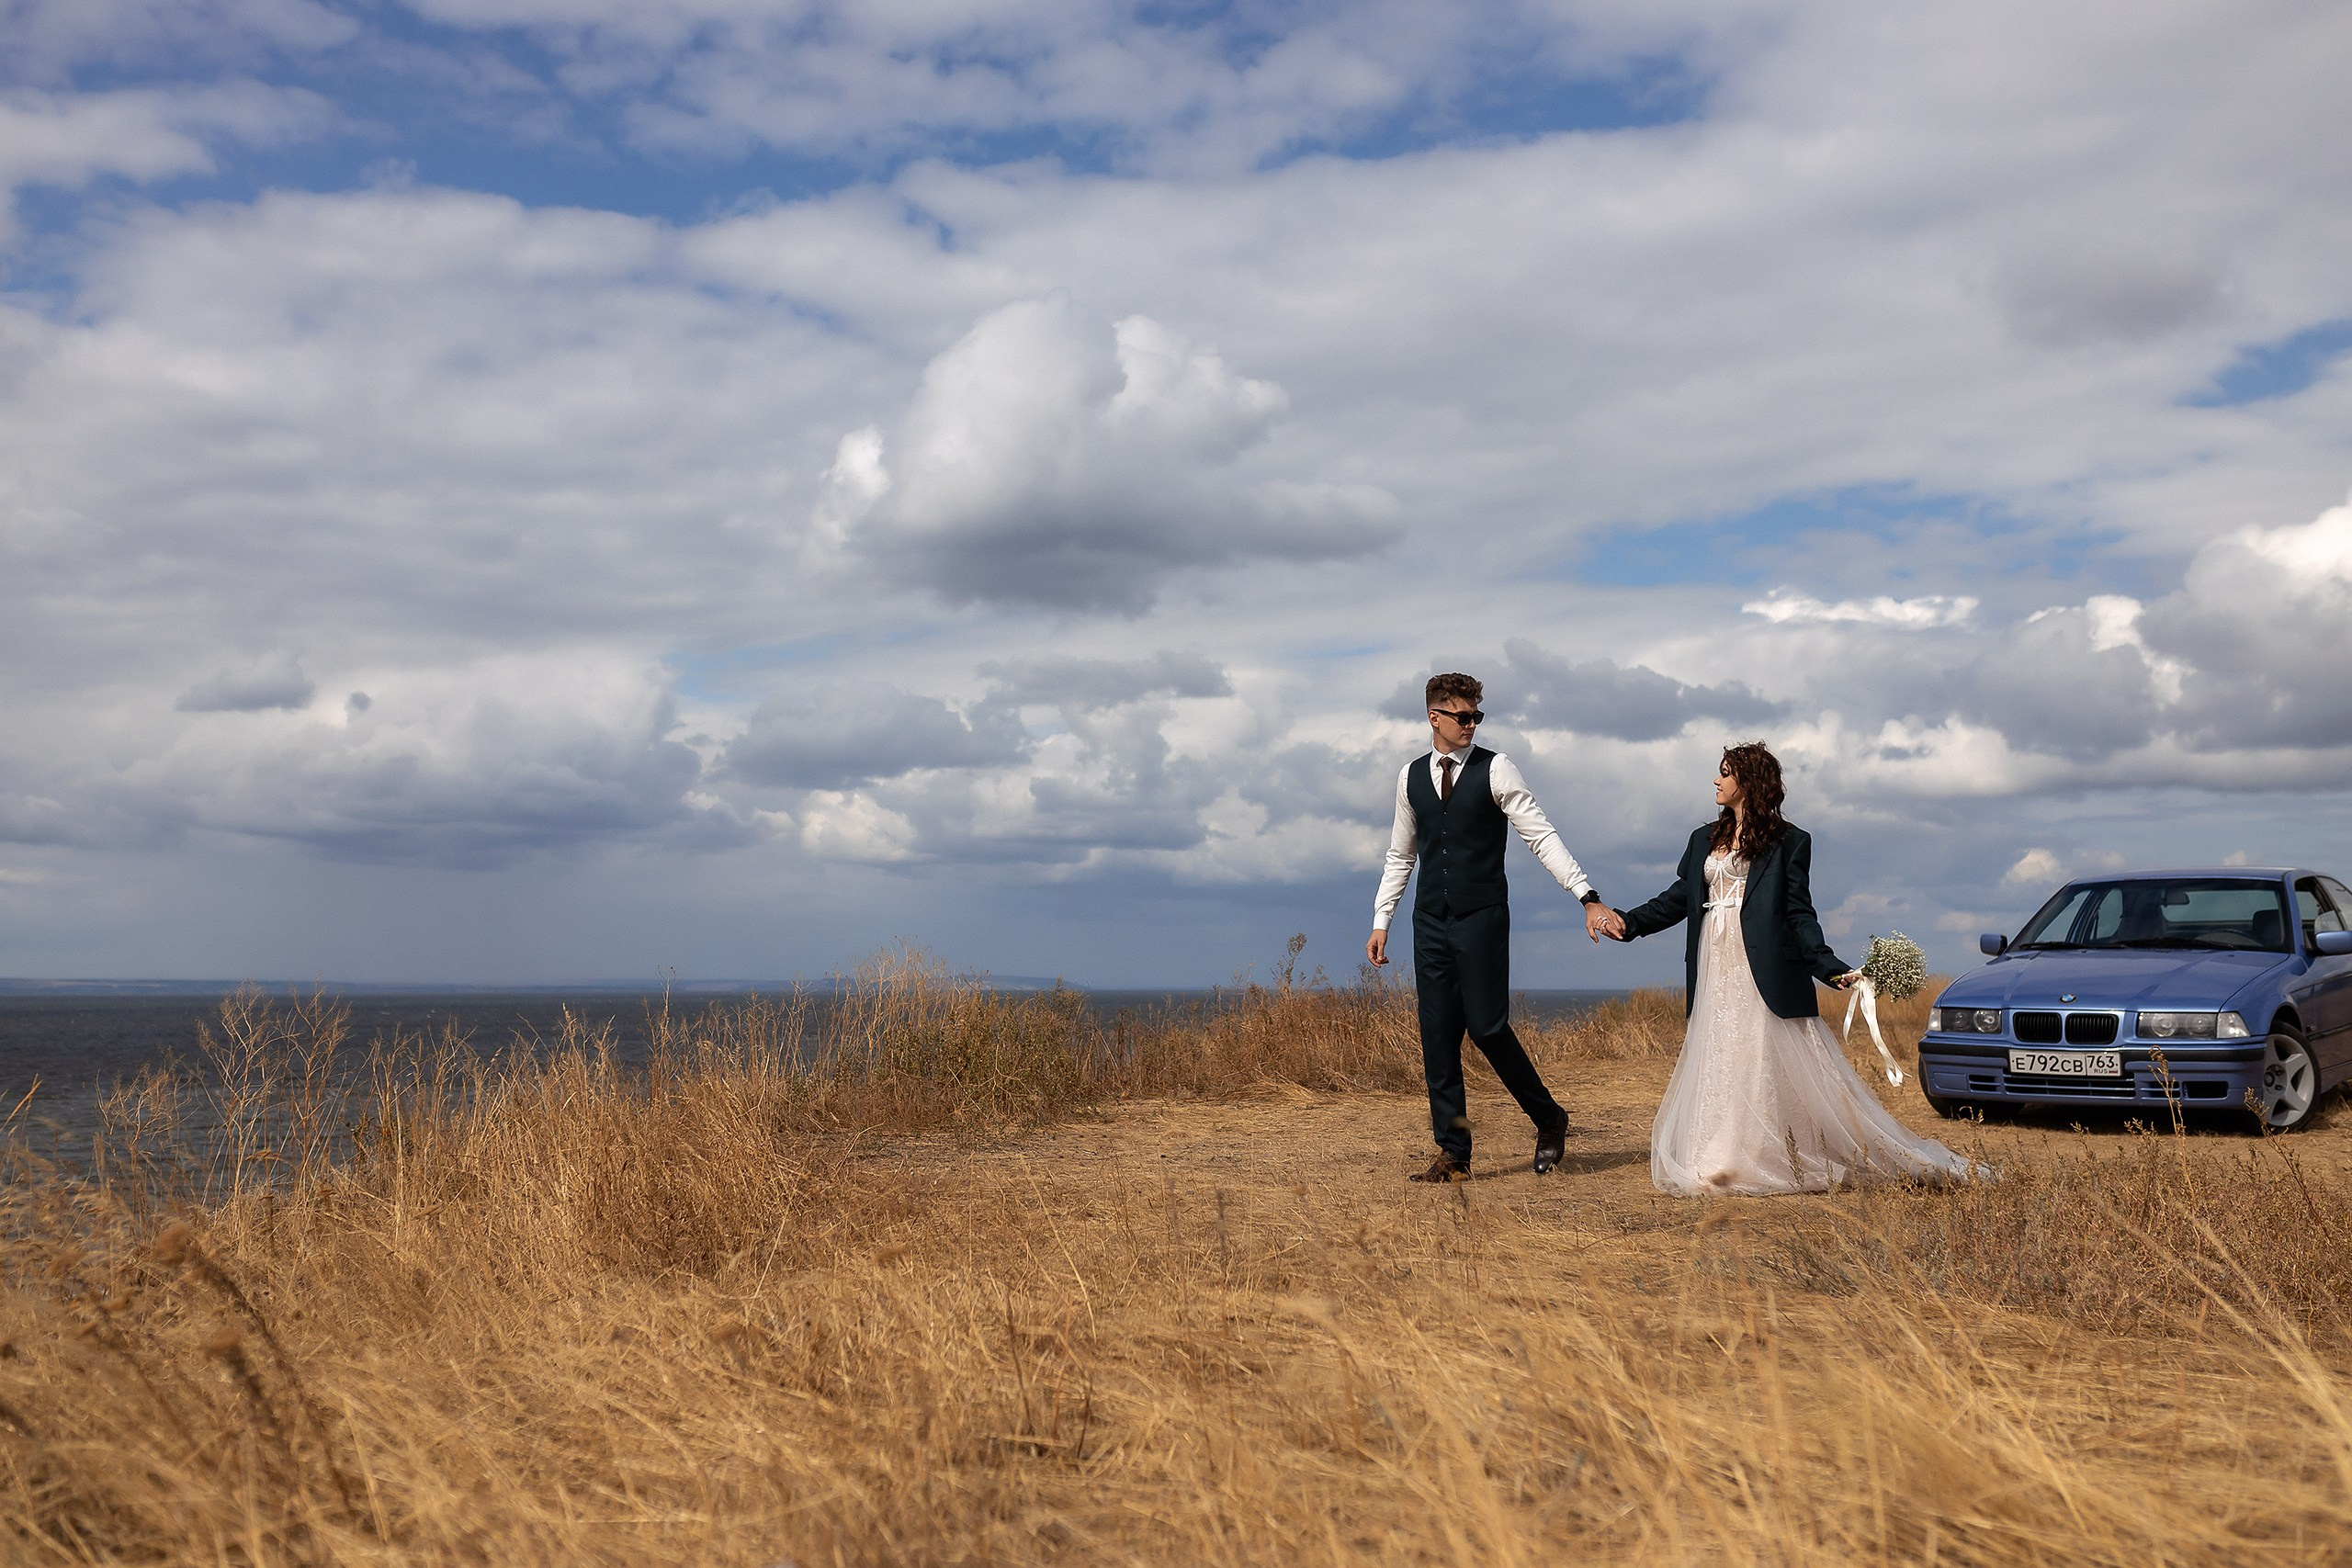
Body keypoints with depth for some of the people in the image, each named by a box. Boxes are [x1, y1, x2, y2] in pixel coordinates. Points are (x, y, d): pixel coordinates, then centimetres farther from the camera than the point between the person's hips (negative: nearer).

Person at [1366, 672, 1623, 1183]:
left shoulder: (1495, 769, -3)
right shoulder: (1411, 776, 10)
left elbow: (1542, 837, -8)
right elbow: (1401, 855, 19)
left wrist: (1588, 897, -16)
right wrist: (1381, 920, 15)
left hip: (1482, 917, -4)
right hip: (1430, 924, 4)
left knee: (1487, 1027, -9)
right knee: (1437, 1037, 2)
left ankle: (1549, 1119, 16)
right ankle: (1453, 1155, 10)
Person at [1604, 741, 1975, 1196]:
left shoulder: (1788, 841, 1)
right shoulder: (1705, 839, 17)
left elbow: (1799, 914, -2)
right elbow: (1680, 898, 18)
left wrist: (1830, 967, -13)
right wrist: (1626, 923, 9)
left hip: (1762, 973, -6)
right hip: (1715, 971, 6)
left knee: (1767, 1066, -7)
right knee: (1716, 1068, 5)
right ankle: (1721, 1166, 10)